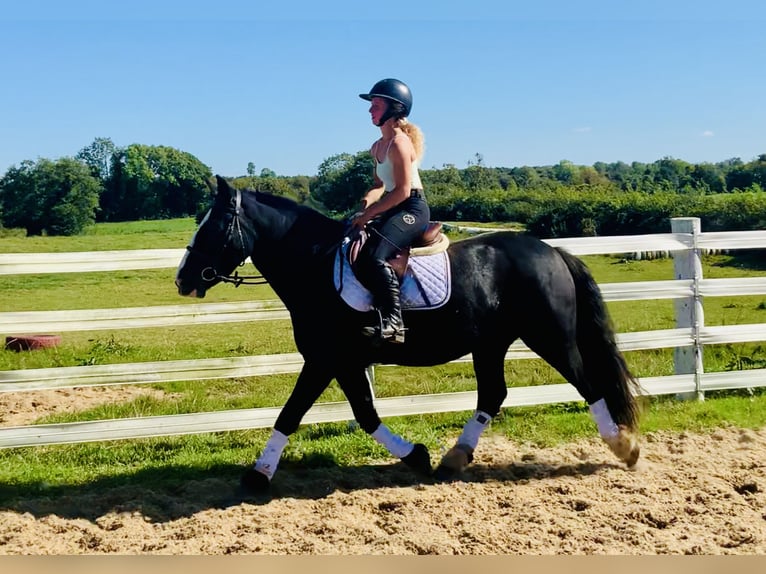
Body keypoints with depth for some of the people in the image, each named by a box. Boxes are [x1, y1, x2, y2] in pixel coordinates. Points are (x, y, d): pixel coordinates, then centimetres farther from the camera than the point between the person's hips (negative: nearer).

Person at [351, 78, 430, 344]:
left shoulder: (399, 143, -14)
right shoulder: (379, 146, 15)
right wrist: (366, 203, 1)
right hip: (394, 210, 10)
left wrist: (368, 215, -17)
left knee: (374, 256, -29)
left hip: (412, 209, -10)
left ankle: (393, 322, -26)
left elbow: (402, 191, -19)